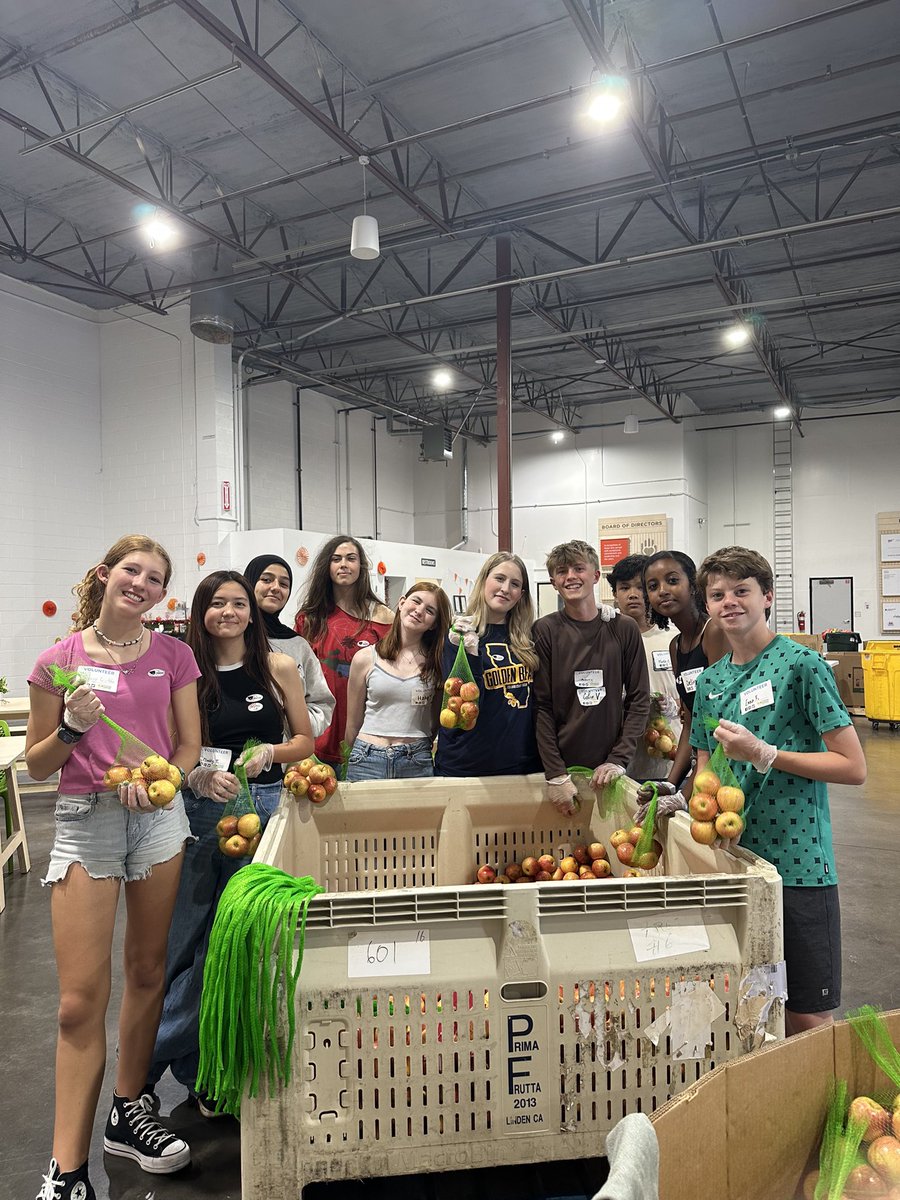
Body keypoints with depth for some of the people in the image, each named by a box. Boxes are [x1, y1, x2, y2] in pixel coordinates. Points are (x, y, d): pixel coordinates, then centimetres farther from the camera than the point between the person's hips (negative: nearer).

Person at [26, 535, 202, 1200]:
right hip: (85, 820, -2)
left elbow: (189, 746, 6)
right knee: (81, 1000, -2)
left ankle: (128, 1112, 34)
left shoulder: (172, 654, 3)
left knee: (147, 972, 13)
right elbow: (37, 764, 4)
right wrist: (73, 727, -15)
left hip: (159, 816, 2)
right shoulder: (61, 659, -1)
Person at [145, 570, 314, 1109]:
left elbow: (305, 741, 6)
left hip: (264, 805, 0)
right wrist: (199, 776, -13)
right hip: (200, 808, 0)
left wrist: (269, 752, -13)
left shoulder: (279, 667, 1)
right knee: (180, 939, 5)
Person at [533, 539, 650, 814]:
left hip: (609, 771, 1)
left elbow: (639, 700, 2)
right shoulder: (544, 631, -4)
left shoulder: (624, 628, 1)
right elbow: (541, 707, -7)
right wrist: (556, 775, -12)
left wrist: (618, 760, -8)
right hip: (560, 766, -1)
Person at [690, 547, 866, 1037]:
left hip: (797, 862, -5)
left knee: (806, 1018, 5)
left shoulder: (801, 664, -8)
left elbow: (854, 767, -11)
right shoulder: (710, 680, 9)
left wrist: (764, 755, -18)